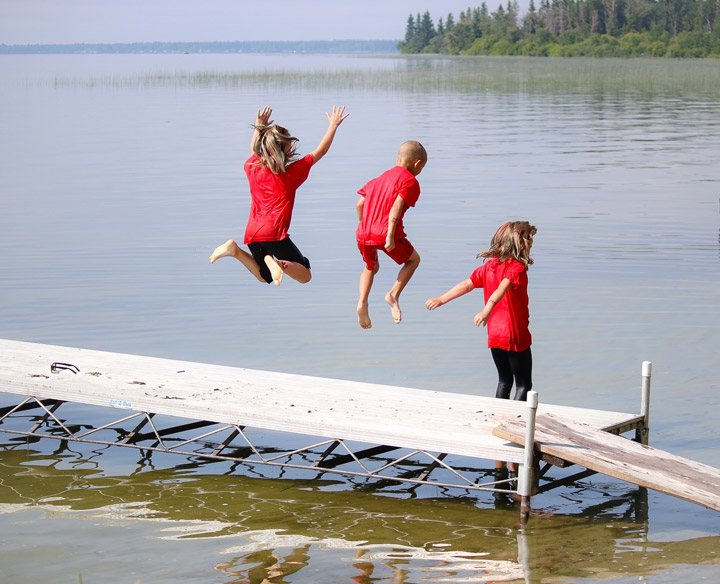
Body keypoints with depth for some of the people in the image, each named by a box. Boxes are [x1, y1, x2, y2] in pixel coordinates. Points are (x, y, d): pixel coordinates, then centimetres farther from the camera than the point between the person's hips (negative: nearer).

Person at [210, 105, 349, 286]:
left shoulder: (252, 167, 9)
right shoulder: (292, 172, -2)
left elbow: (253, 149, 35)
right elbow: (320, 151, 7)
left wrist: (259, 126, 40)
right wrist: (333, 125, 17)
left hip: (251, 234, 6)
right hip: (274, 233, -6)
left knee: (265, 277, 25)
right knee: (305, 276, 1)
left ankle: (235, 250, 2)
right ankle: (277, 263, -30)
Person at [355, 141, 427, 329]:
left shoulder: (379, 178, 23)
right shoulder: (410, 181, 1)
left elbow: (360, 204, 16)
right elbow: (396, 207, -14)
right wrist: (390, 236, -19)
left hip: (363, 233, 6)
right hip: (386, 234, -6)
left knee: (370, 267, 29)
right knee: (413, 259, 19)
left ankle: (362, 302, 5)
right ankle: (394, 294, 1)